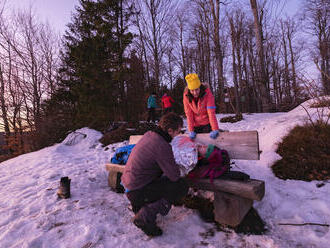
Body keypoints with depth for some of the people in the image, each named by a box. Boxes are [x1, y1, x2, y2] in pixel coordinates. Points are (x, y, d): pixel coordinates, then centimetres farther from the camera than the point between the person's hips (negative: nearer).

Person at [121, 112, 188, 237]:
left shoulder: (148, 134, 2)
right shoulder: (162, 146, -24)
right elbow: (175, 176, -18)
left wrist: (171, 163, 8)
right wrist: (176, 167, 4)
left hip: (127, 182, 9)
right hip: (137, 192, -9)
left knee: (162, 174, 24)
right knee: (182, 186, -7)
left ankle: (139, 205, 24)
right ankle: (145, 216, -7)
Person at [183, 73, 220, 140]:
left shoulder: (207, 92, -21)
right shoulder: (186, 95, -15)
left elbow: (211, 112, -25)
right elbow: (188, 114, -13)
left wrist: (215, 130, -30)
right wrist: (191, 131, -18)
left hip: (207, 124, -2)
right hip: (195, 125, 2)